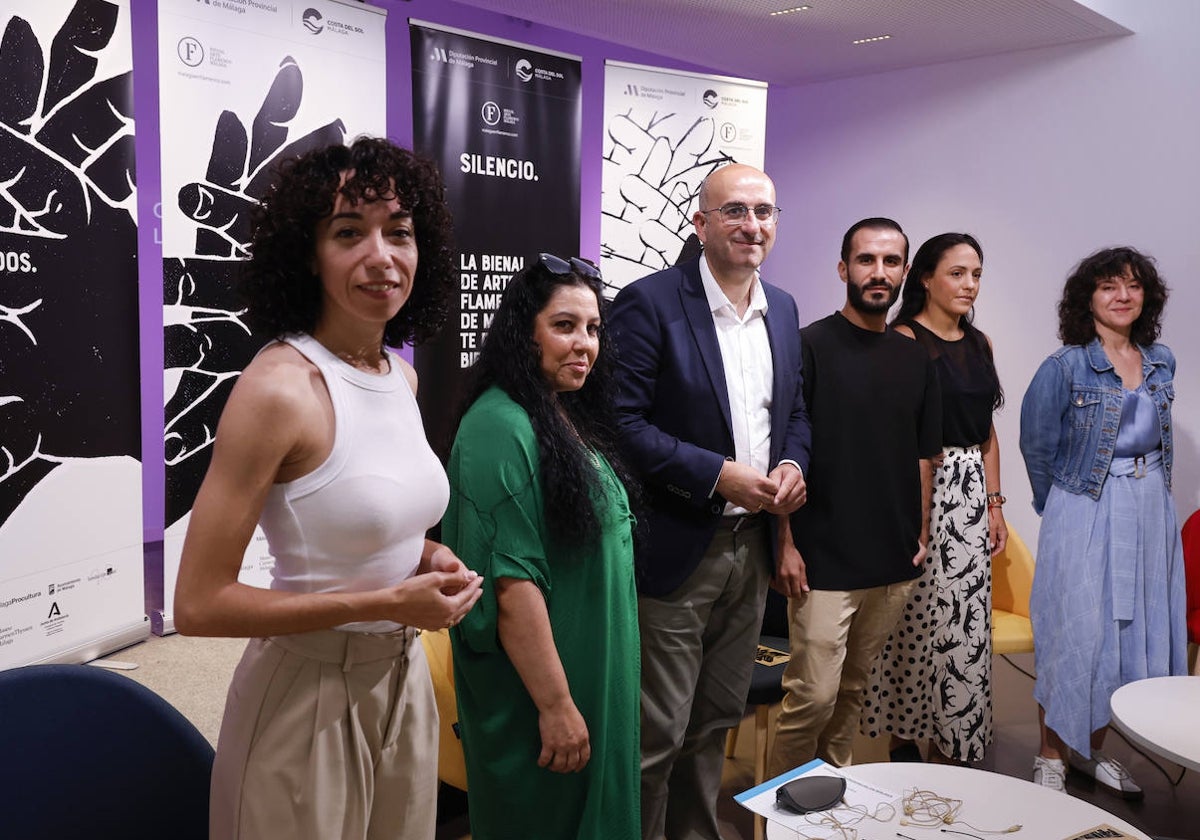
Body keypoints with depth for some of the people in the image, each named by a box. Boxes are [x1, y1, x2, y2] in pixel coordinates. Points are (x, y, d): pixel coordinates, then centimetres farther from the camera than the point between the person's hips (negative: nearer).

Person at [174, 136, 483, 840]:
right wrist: (389, 602, -21)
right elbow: (199, 606, -21)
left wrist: (428, 555, -3)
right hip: (310, 694, -7)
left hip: (404, 676, 7)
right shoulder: (280, 386, -22)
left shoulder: (403, 377, 1)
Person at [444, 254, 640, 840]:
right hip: (534, 693, -9)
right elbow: (510, 582, -25)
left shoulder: (571, 417, 7)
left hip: (596, 675, 9)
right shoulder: (500, 425, -21)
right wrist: (556, 703, -22)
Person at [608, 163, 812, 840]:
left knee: (718, 721, 19)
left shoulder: (783, 309, 10)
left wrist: (793, 465, -2)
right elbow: (622, 423, -17)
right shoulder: (650, 302, -12)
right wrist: (719, 474, -19)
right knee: (657, 733, 3)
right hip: (676, 550, -6)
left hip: (753, 548, 7)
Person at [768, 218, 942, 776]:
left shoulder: (915, 359, 11)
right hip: (823, 561, -5)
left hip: (895, 562, 6)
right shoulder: (810, 346, -6)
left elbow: (922, 457, 17)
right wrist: (785, 542, -14)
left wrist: (921, 536, 11)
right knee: (812, 696, -3)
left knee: (853, 689, 16)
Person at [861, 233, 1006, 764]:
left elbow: (988, 432, 18)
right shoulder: (903, 339, -7)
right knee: (918, 620, -1)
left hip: (971, 494, 7)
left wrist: (994, 504, 14)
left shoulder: (979, 343, 14)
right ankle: (902, 735, 15)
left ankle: (951, 741, 21)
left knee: (967, 620, 8)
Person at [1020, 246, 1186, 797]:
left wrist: (1147, 493, 13)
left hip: (1150, 513, 6)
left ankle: (1091, 751, 28)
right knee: (1075, 632, -1)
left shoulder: (1161, 362, 7)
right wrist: (1060, 507, 3)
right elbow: (1036, 445, -4)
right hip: (1086, 517, -6)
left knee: (1136, 628, 11)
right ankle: (1051, 757, 16)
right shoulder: (1065, 368, -10)